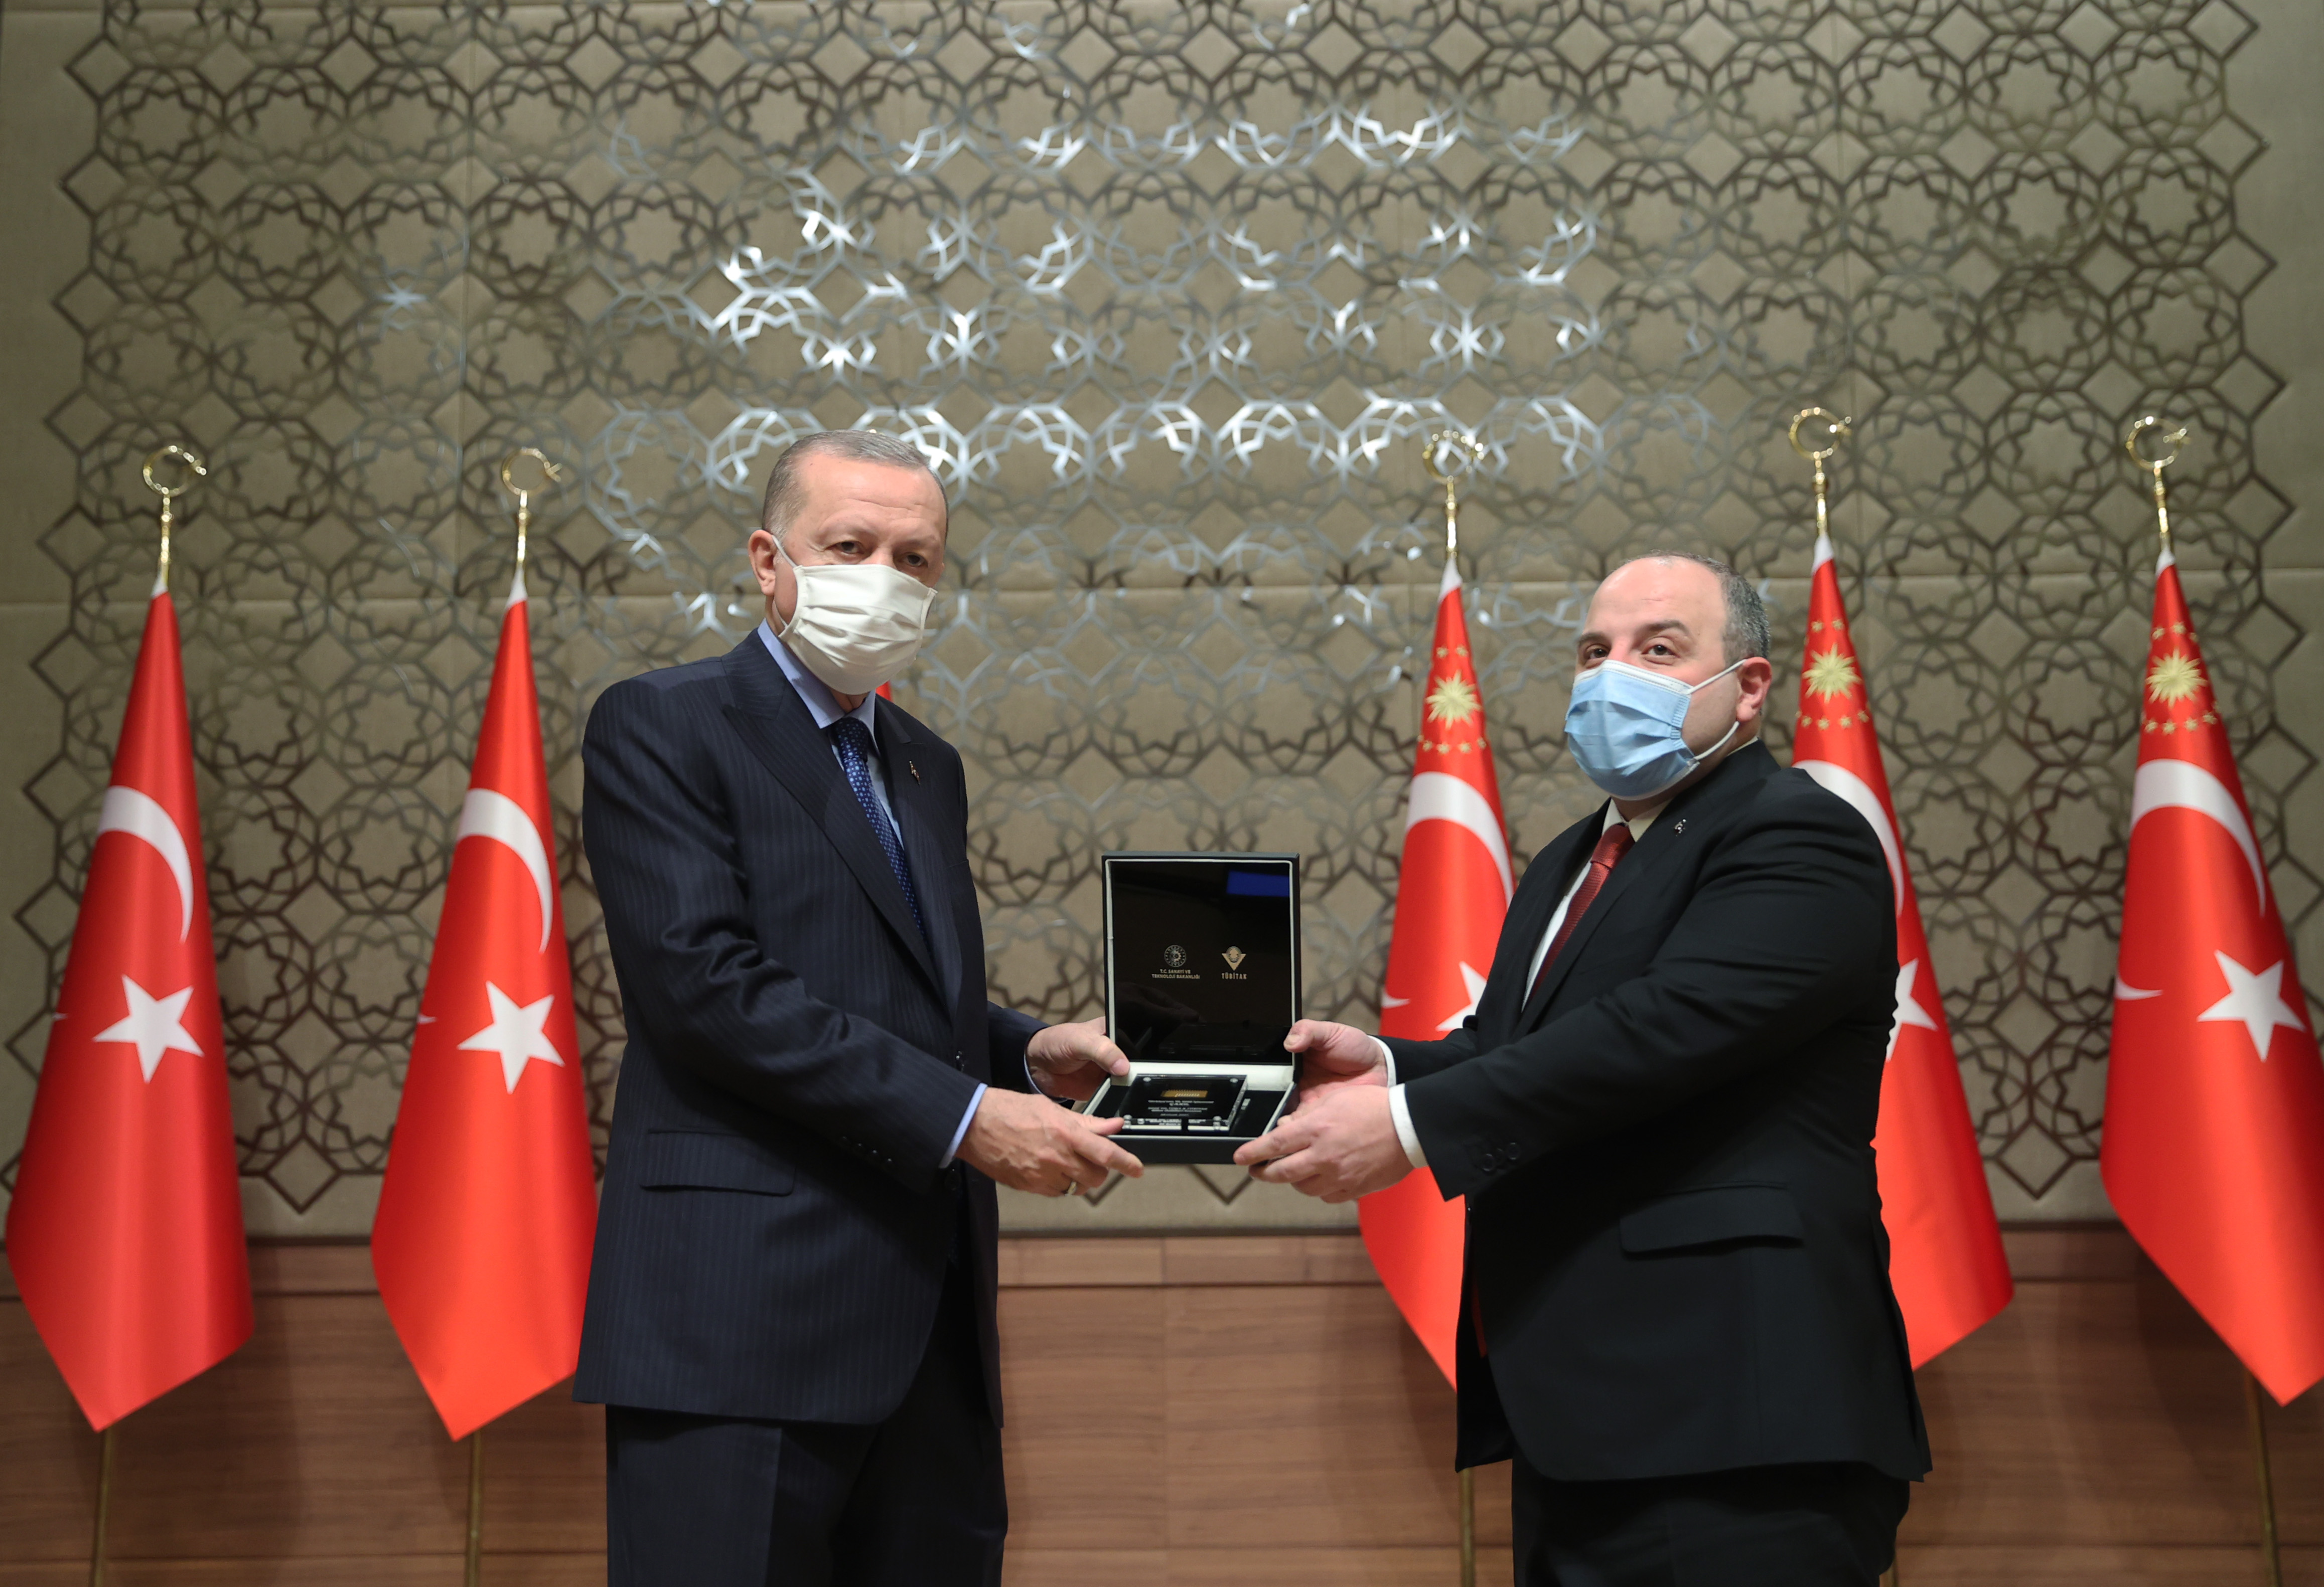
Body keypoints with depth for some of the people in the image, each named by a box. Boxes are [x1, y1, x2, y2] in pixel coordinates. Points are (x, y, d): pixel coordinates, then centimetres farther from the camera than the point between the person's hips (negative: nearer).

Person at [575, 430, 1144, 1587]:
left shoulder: (927, 767, 21)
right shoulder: (660, 728, -3)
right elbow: (708, 984, -15)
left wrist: (1025, 1054, 4)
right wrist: (966, 1118, -18)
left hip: (932, 1328, 7)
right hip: (745, 1314, -7)